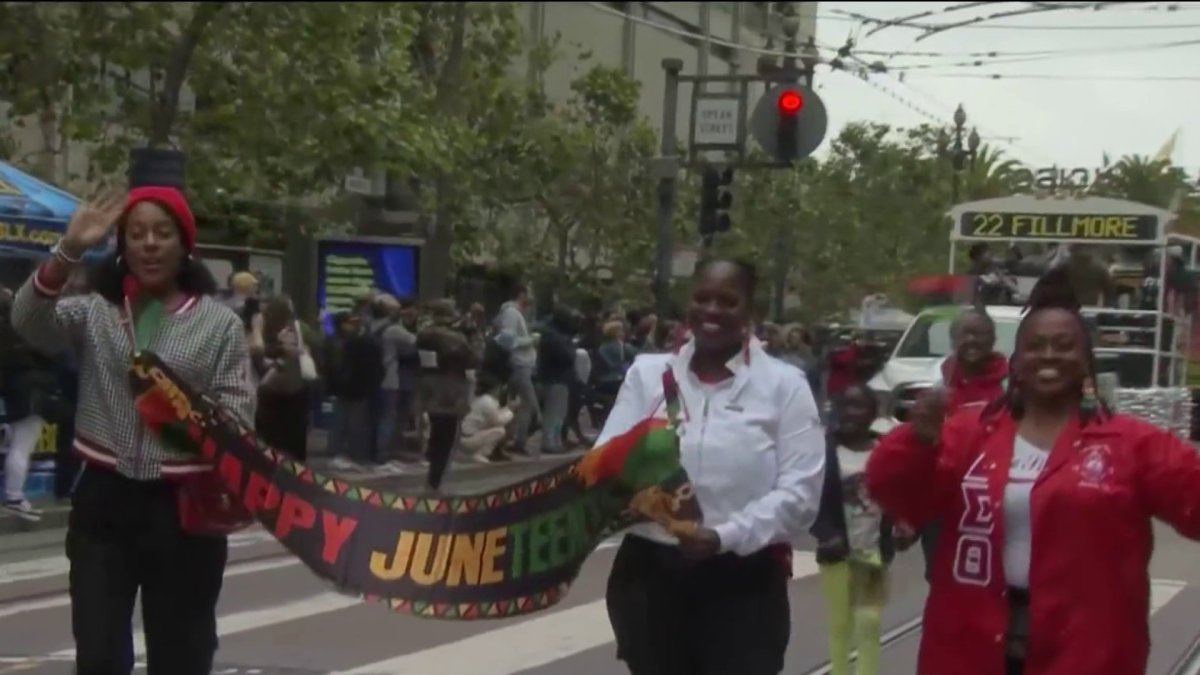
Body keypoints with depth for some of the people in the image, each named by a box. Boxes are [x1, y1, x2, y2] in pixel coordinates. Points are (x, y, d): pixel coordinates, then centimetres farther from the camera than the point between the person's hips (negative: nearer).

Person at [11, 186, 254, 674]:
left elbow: (236, 411, -3)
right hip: (103, 500, 1)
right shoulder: (94, 311, 5)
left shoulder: (218, 322, 0)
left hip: (183, 505, -1)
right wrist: (68, 251, -26)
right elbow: (29, 322, -13)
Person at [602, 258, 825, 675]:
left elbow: (801, 489, -7)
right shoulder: (648, 373, 7)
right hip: (650, 574, 2)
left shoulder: (784, 384, 1)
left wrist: (727, 536, -21)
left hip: (742, 582, -2)